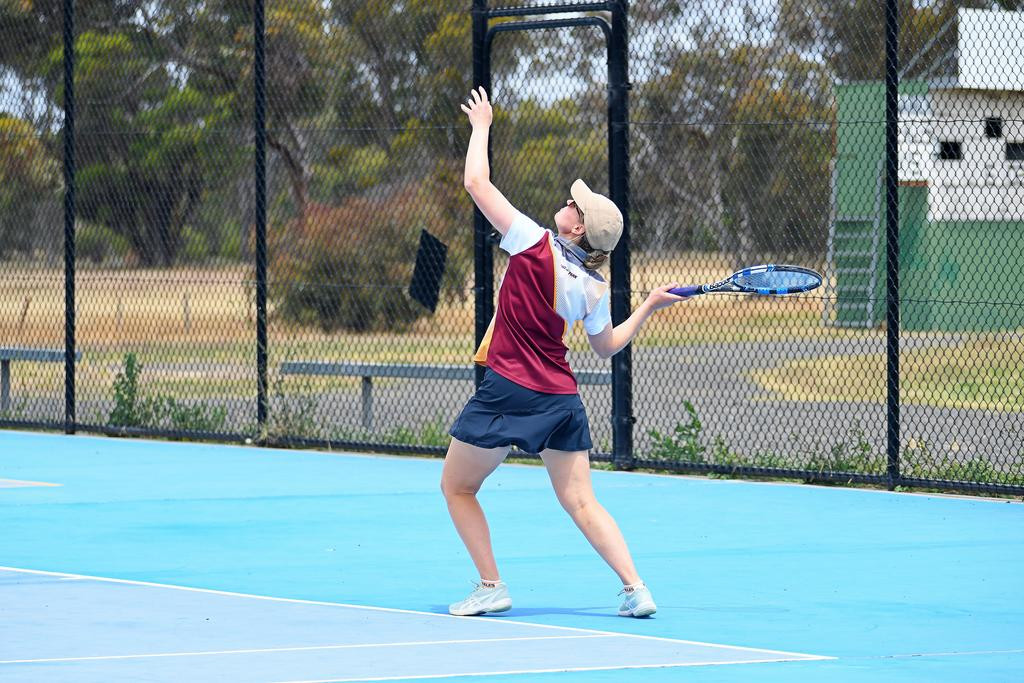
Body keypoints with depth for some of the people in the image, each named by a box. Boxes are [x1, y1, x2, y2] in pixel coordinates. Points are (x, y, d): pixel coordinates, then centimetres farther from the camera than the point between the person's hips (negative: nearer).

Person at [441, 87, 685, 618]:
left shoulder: (535, 245, -12)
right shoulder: (593, 289, 3)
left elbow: (477, 183, -9)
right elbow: (607, 347, 20)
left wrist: (481, 125, 4)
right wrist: (649, 307, 29)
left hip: (509, 390, -5)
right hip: (562, 397, 6)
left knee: (457, 486, 12)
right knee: (580, 501, 9)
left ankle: (491, 586, 6)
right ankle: (636, 589, -2)